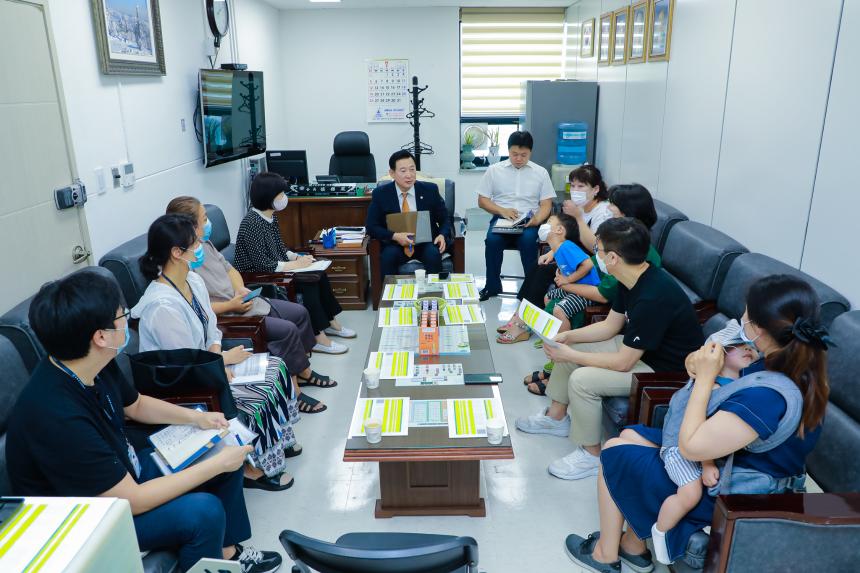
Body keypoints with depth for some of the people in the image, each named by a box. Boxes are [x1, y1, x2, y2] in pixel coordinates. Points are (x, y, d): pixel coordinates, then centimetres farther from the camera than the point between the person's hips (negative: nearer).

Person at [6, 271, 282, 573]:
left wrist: (196, 417, -1)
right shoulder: (57, 416, -36)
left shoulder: (94, 366, -11)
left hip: (120, 471, 8)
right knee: (204, 511, -27)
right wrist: (217, 464, -23)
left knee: (224, 451, 5)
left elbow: (136, 405, 12)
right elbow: (132, 501, -30)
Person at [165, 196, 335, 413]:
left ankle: (303, 372, 21)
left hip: (243, 300, 10)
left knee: (299, 312, 7)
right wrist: (231, 306, -22)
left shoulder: (203, 242, 6)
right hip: (226, 318, -10)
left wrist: (240, 289, -3)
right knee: (287, 330, -21)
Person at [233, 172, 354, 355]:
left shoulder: (271, 216, 6)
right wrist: (295, 264, -21)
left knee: (319, 274, -3)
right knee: (308, 282, -21)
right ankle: (318, 338, -14)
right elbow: (261, 264, -25)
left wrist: (298, 257, -4)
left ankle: (330, 322, 9)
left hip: (273, 272, 9)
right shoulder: (252, 223, -22)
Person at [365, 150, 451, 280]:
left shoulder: (430, 189, -1)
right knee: (389, 255, -32)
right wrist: (395, 236, -20)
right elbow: (371, 226, -3)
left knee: (433, 254, -31)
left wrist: (443, 235, -16)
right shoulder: (381, 193, -3)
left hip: (426, 242, 1)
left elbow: (444, 219, 7)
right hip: (396, 244, 0)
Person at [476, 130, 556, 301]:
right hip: (502, 218, 1)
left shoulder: (540, 172, 9)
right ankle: (492, 285, -12)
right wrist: (502, 211, -11)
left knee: (528, 241, -34)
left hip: (529, 220, 0)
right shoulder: (494, 170, 7)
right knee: (492, 240, -31)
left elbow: (546, 204, 6)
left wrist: (537, 219, -16)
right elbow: (482, 201, 7)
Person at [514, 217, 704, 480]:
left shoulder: (653, 298, -34)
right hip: (637, 347, 10)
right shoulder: (633, 279, -5)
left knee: (582, 379, -24)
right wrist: (568, 336, -4)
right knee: (565, 349, 8)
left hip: (665, 370, -10)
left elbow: (623, 363, -28)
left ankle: (591, 454, -2)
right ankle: (556, 416, 25)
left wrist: (571, 355, -19)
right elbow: (610, 326, 7)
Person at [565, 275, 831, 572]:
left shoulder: (768, 396, -37)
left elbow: (689, 447, -29)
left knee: (614, 451, 5)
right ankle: (633, 546, 26)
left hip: (727, 494, -8)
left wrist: (704, 378, -24)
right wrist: (705, 367, -14)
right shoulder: (806, 370, -9)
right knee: (632, 437, 15)